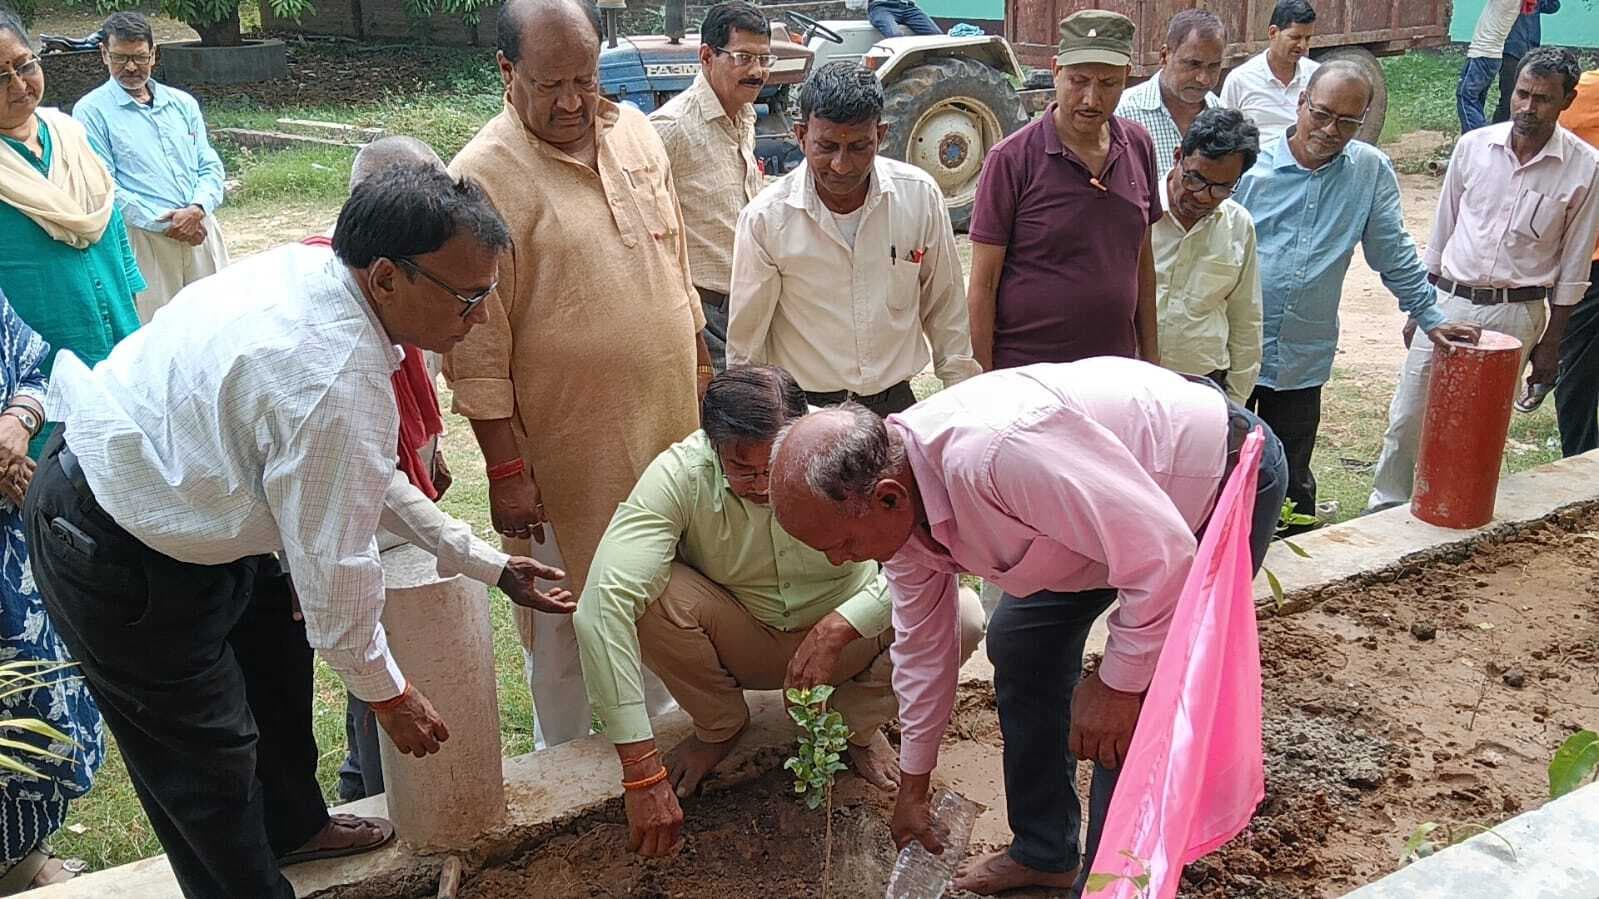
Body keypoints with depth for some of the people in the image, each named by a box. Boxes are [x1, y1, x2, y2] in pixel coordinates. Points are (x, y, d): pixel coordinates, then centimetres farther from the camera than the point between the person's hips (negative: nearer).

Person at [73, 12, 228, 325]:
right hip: (143, 239, -4)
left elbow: (210, 166, 10)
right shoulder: (91, 111, 1)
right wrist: (163, 223, -12)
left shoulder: (183, 103, 15)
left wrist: (198, 208, -10)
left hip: (201, 230, 4)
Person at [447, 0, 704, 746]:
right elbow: (476, 348, -15)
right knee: (567, 621, 10)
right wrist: (504, 468, -15)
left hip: (668, 427, 6)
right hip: (566, 453, -6)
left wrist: (702, 372, 15)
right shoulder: (483, 176, -15)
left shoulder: (634, 131, 5)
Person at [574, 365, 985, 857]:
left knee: (962, 616, -27)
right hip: (739, 645, 0)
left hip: (849, 634, 0)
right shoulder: (679, 475, -28)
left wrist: (836, 630, -41)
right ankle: (719, 724, 1)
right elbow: (601, 605, -38)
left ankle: (858, 723, 3)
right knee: (653, 597, -31)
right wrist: (641, 772, -42)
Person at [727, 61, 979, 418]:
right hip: (802, 411, -2)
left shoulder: (920, 196, -5)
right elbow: (745, 344, -3)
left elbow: (944, 308, 6)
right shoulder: (765, 218, -11)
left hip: (896, 402, 2)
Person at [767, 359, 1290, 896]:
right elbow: (921, 644, 4)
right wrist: (912, 787, 14)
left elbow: (1162, 553, -33)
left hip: (1228, 475, -8)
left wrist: (1118, 685, -20)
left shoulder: (997, 451, -41)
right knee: (1018, 641, 12)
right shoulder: (891, 492, -11)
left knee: (1130, 717, -15)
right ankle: (1044, 854, 28)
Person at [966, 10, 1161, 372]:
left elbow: (1143, 260, 12)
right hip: (1025, 377, -4)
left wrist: (1151, 358, 11)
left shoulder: (1139, 146, 3)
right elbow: (983, 284, -10)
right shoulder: (1011, 159, -11)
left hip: (1116, 374, 5)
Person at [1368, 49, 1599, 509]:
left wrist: (1550, 343, 1)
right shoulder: (1473, 146, 0)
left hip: (1515, 315, -2)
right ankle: (1387, 506, 22)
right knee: (1408, 417, 5)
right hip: (1449, 301, 2)